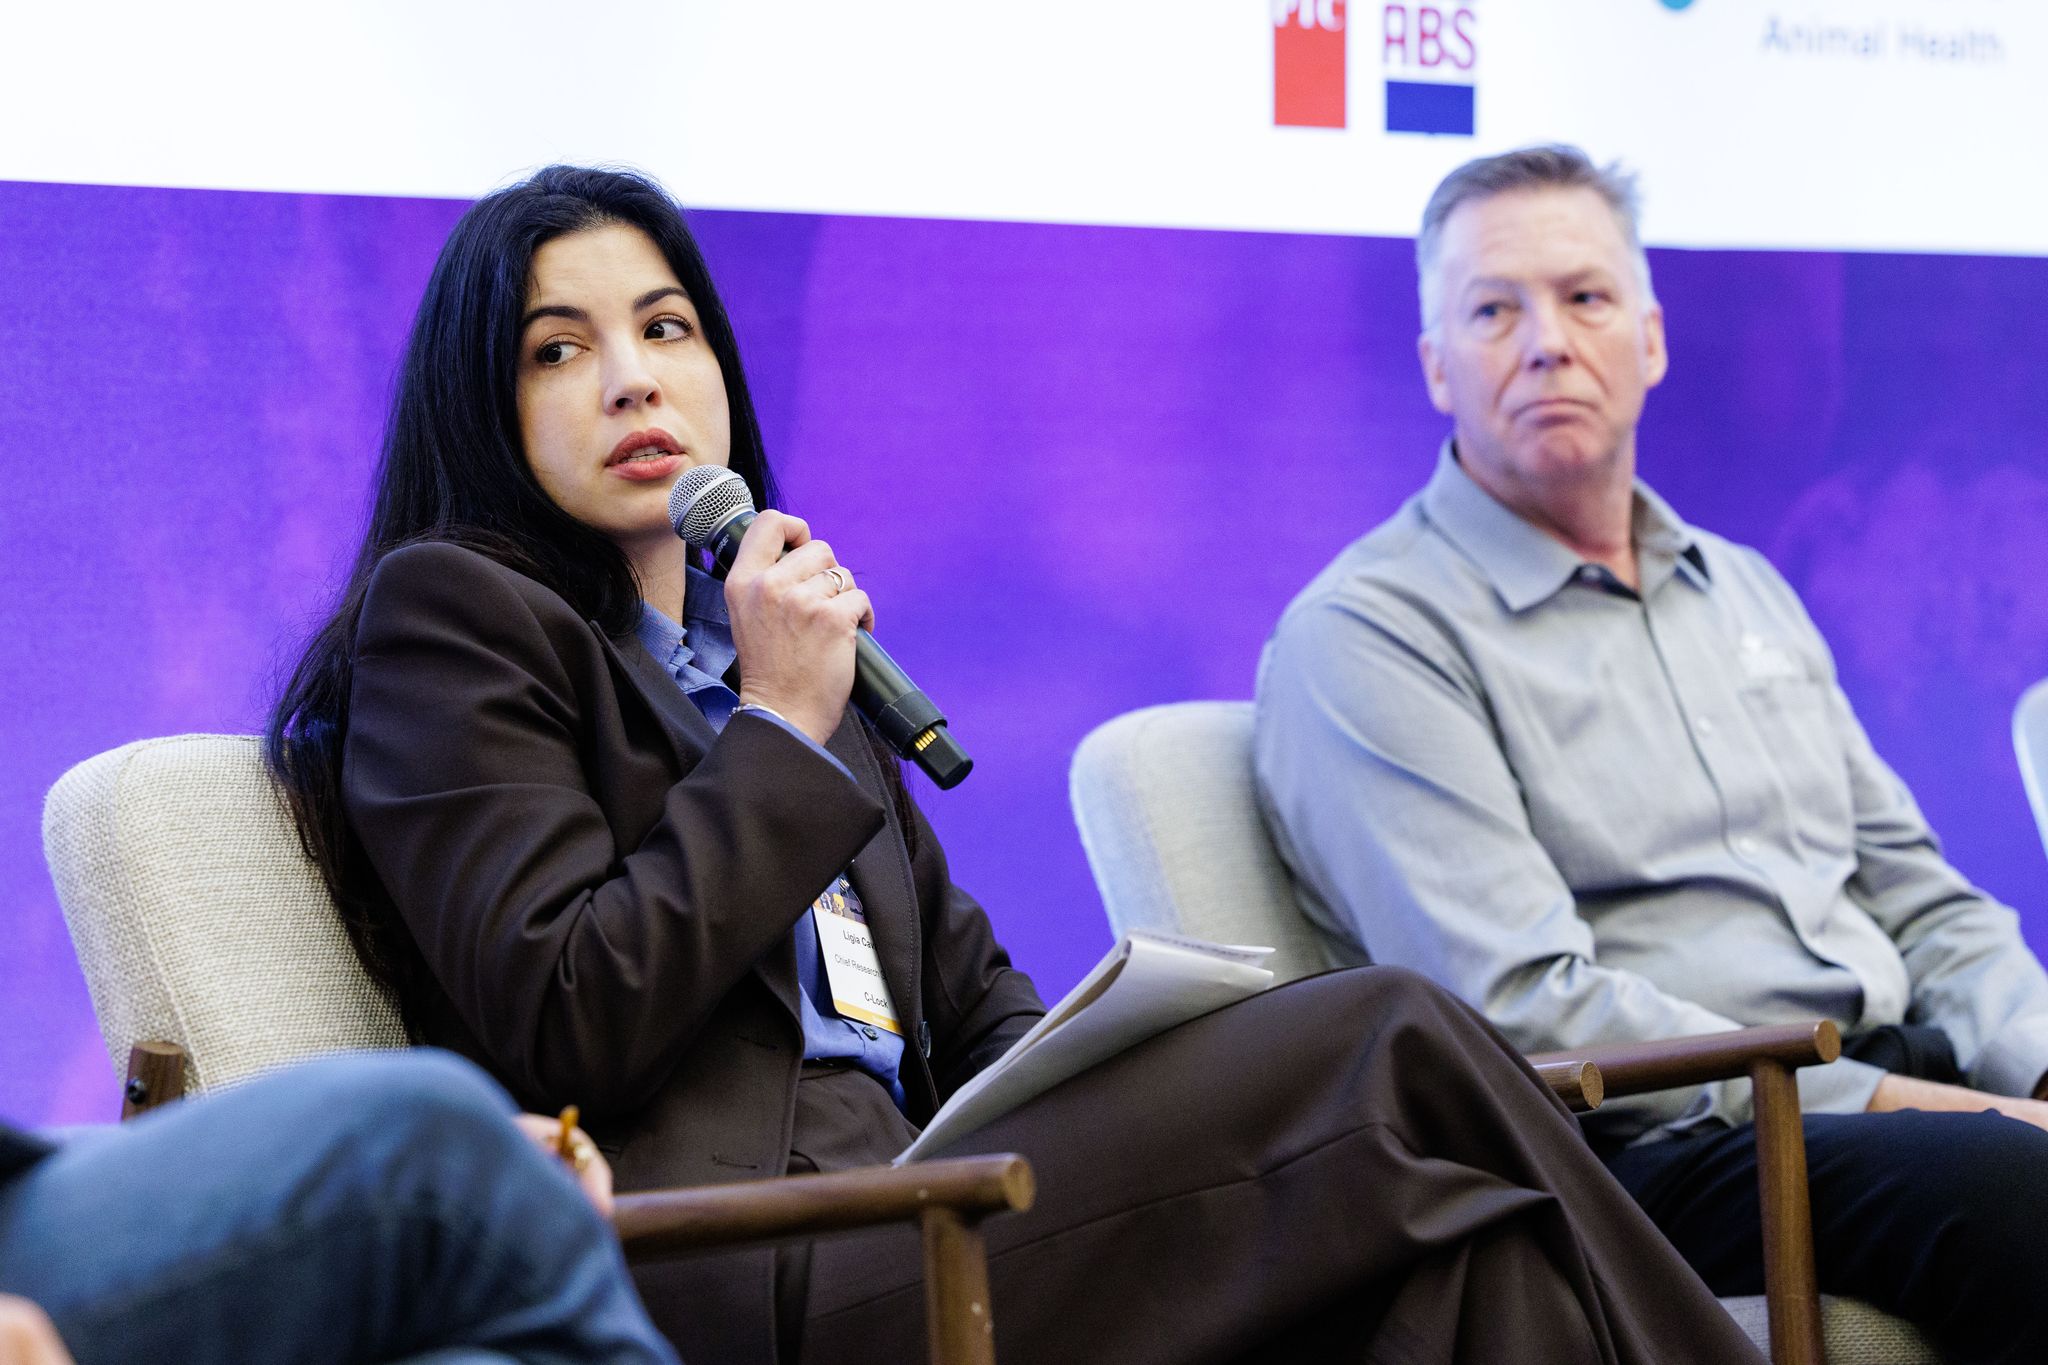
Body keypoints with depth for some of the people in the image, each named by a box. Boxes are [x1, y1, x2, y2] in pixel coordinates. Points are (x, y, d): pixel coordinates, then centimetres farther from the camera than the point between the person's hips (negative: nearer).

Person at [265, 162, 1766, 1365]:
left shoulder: (768, 631, 26)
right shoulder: (447, 617, 3)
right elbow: (563, 1028, -10)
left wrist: (1109, 1099, 2)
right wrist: (783, 728, -6)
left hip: (915, 1210, 7)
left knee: (1452, 1244, -19)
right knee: (1396, 1042, -17)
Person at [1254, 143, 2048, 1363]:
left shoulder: (1747, 591, 23)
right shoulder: (1368, 634, -2)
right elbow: (1532, 1009, -12)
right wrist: (1891, 1109, -16)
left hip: (1906, 1085, 7)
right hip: (1654, 1150, -7)